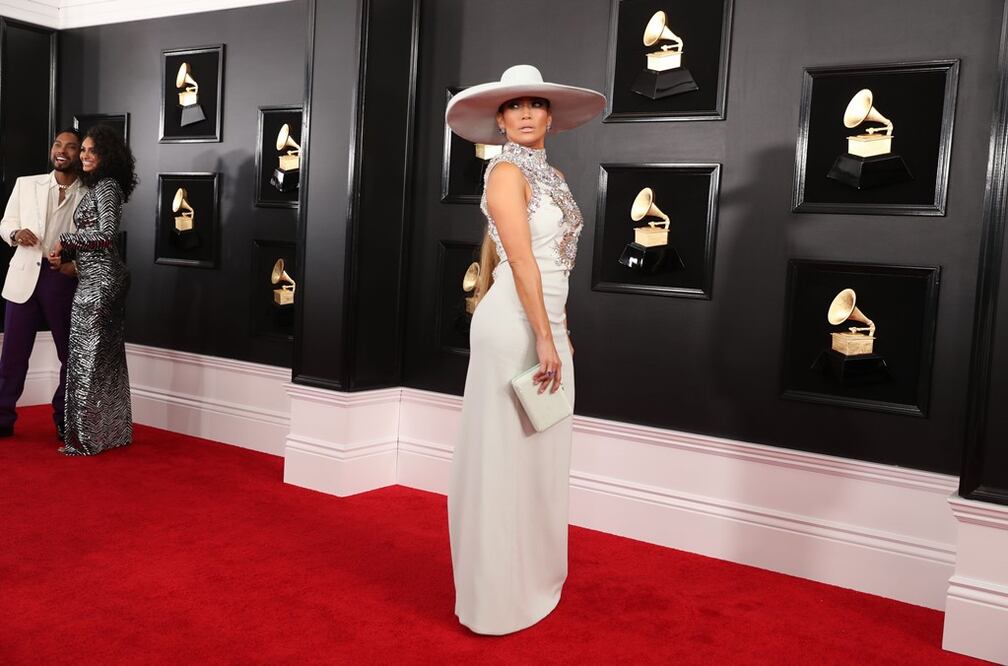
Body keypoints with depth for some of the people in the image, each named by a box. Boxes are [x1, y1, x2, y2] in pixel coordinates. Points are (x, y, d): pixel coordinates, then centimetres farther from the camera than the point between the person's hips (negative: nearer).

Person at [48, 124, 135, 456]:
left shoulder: (106, 186, -11)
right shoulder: (97, 186, 17)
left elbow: (107, 234, -22)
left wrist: (64, 240, -13)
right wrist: (66, 254, 6)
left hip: (99, 279, -9)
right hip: (96, 278, 9)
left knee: (89, 354, -4)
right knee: (105, 355, 12)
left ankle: (88, 437, 3)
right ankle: (112, 431, 19)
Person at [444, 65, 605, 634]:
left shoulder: (552, 174, 15)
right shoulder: (507, 171, -11)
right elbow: (520, 259, -18)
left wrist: (560, 333, 16)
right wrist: (543, 338, -21)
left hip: (544, 322, 9)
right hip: (516, 325, -9)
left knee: (541, 453, 15)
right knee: (506, 456, 0)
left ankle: (532, 579, 30)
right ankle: (499, 594, 12)